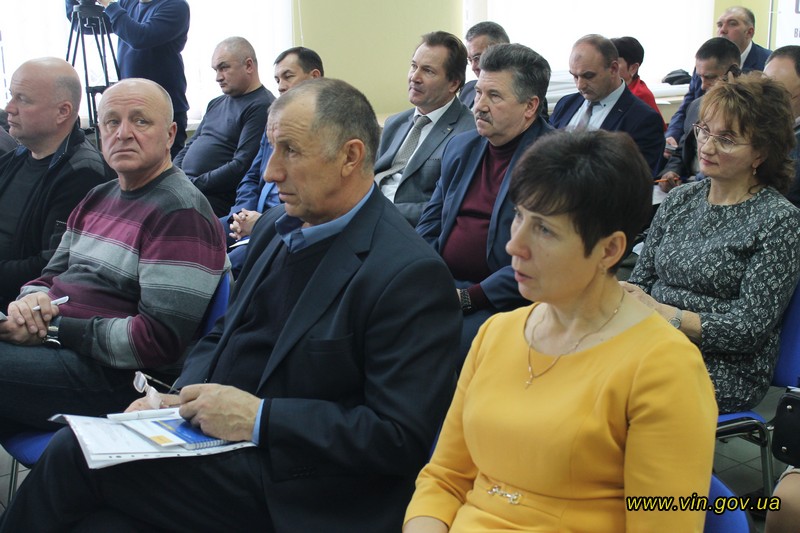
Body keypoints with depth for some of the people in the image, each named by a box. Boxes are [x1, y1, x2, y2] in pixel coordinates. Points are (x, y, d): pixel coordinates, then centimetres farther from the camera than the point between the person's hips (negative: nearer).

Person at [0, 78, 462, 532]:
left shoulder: (411, 274, -17)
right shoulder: (276, 228, 10)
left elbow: (401, 435, -20)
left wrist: (260, 417, -21)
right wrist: (182, 397, -2)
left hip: (286, 495, -8)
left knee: (73, 455, -16)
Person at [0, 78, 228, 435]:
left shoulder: (182, 214, -12)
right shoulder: (98, 198, 17)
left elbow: (160, 340, -18)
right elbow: (54, 275, 22)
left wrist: (54, 329, -16)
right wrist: (32, 299, -4)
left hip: (114, 377, -8)